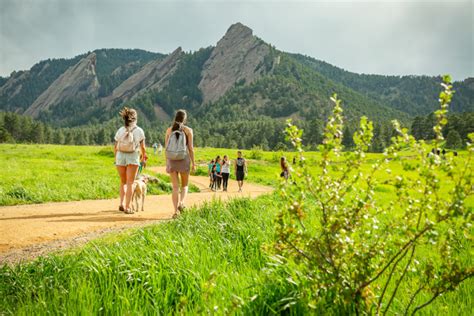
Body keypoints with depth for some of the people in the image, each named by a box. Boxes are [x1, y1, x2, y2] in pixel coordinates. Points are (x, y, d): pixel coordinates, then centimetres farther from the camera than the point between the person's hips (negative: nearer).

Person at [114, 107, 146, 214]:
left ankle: (121, 204, 10)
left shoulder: (120, 130, 2)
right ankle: (127, 207, 0)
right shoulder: (139, 131, -2)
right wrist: (143, 158, 17)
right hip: (133, 157, -2)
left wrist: (116, 159, 18)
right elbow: (142, 147, 1)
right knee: (130, 183, 3)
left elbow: (115, 147, 4)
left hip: (120, 156, 2)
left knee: (123, 182, 19)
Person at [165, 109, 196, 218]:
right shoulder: (188, 130, -2)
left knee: (175, 187, 6)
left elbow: (166, 148, 4)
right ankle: (181, 203, -13)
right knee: (184, 185, 13)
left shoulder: (169, 130, 5)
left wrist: (166, 164, 10)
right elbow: (190, 148, -5)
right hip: (184, 160, -2)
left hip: (171, 160, 2)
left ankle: (176, 211, -1)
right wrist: (193, 163, 1)